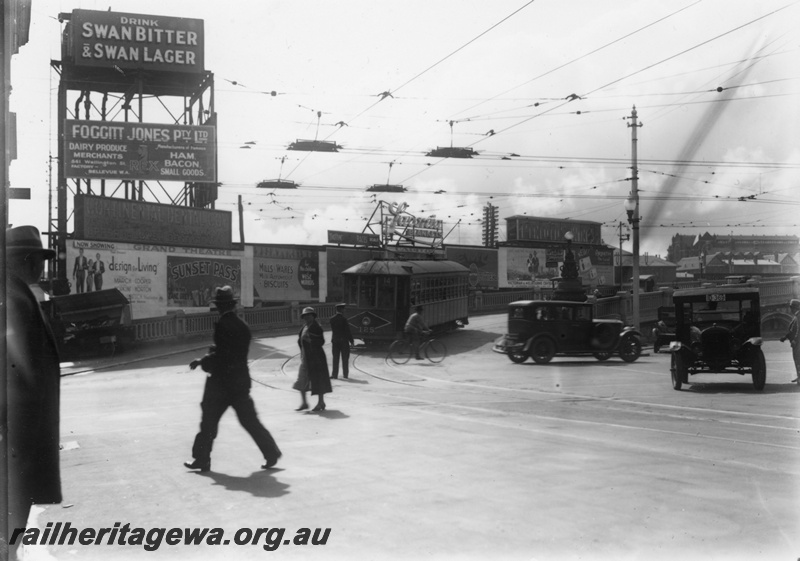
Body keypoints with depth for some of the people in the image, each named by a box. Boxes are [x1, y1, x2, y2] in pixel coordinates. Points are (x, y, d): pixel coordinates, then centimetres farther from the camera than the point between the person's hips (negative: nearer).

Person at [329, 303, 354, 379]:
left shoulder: (332, 319, 0)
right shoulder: (343, 319, -14)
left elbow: (332, 330, 6)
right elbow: (347, 331, -12)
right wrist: (351, 340, -5)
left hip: (335, 340, 4)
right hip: (344, 340, -4)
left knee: (335, 358, 7)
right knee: (345, 358, 7)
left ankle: (334, 374, 5)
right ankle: (345, 374, 11)